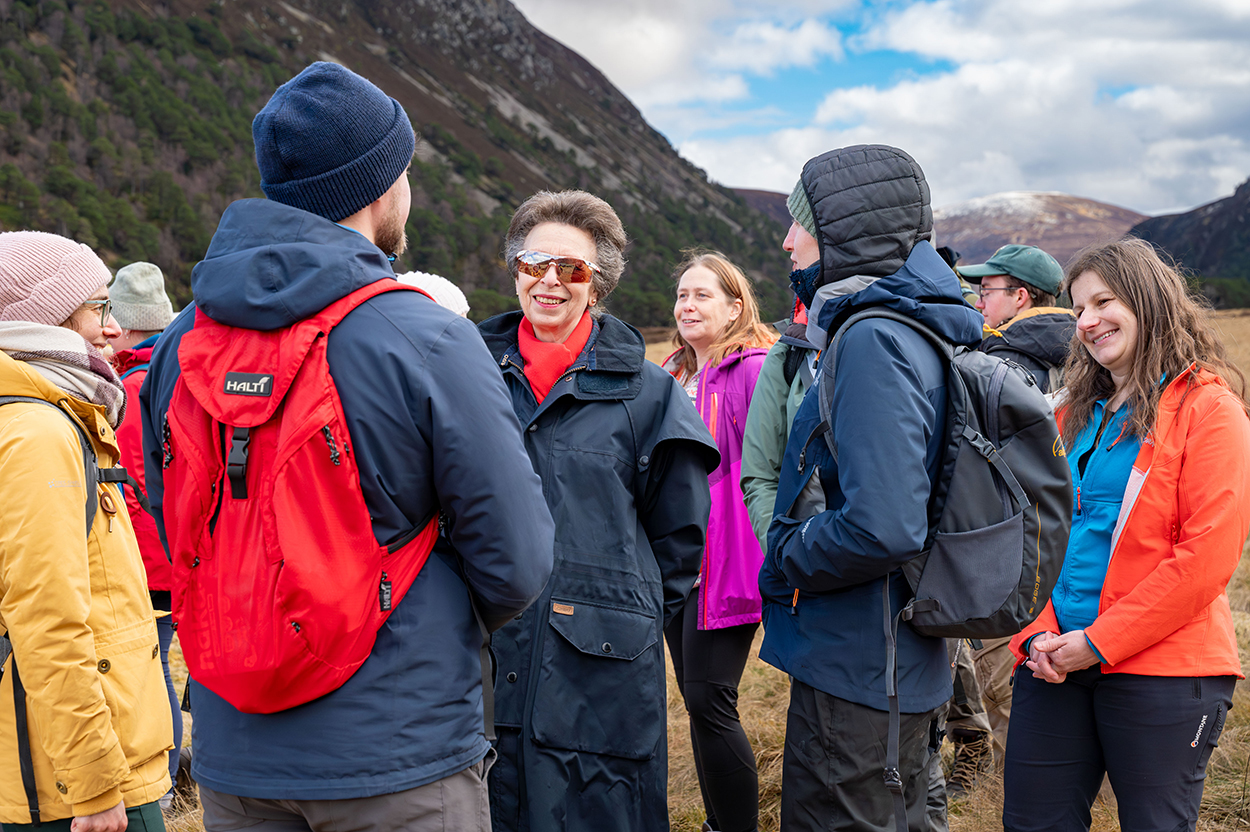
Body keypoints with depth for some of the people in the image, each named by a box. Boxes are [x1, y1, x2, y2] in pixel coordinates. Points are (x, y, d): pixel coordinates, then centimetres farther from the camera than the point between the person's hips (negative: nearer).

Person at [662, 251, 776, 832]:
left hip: (726, 562, -8)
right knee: (695, 698, 14)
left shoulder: (754, 370, -10)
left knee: (710, 702, -9)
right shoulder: (674, 374, 14)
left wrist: (775, 557, -17)